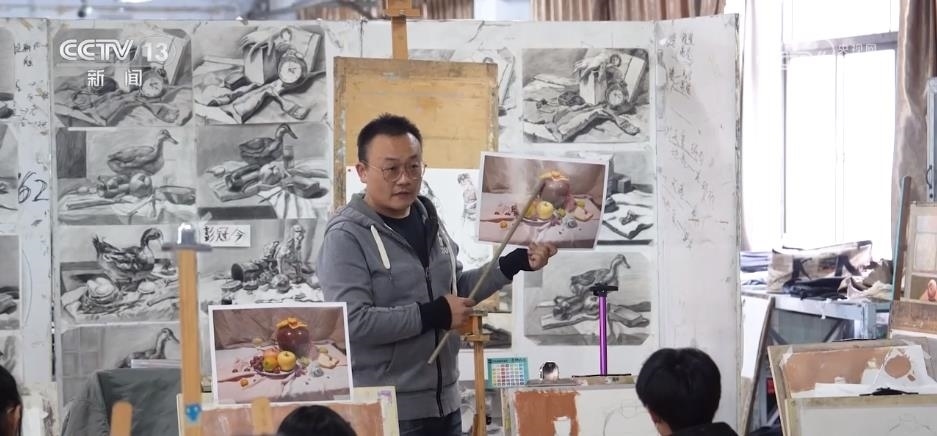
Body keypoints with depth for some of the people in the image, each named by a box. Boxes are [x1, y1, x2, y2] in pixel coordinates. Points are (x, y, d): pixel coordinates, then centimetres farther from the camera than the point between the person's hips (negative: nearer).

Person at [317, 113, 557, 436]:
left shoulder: (429, 221, 10)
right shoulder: (347, 236, -14)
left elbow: (458, 289, 22)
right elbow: (351, 321, -25)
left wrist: (515, 264, 10)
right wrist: (433, 315, -18)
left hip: (443, 405, 8)